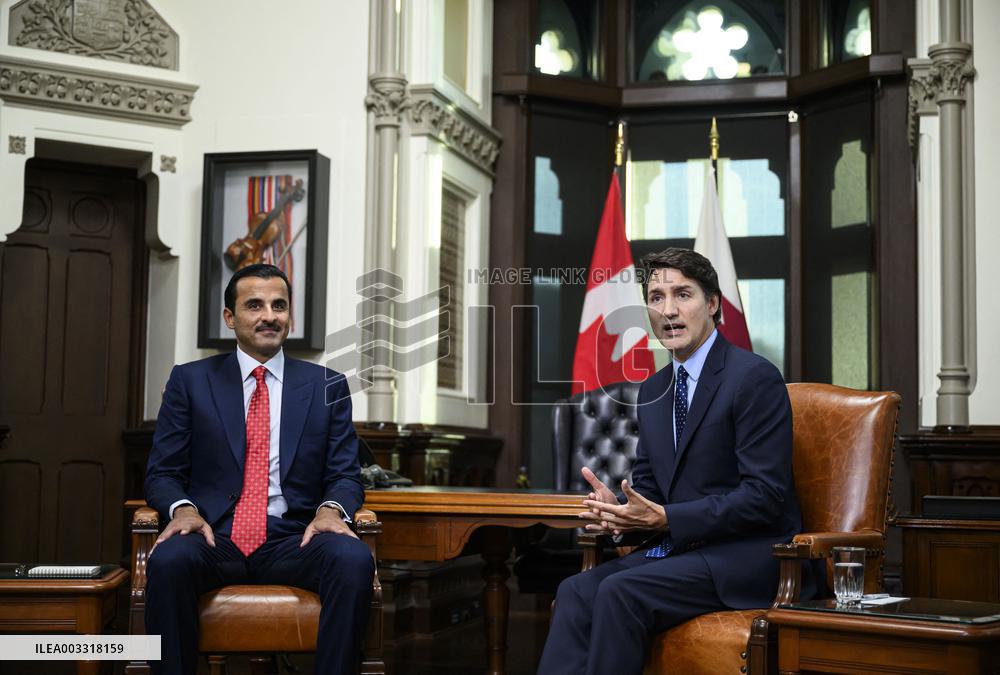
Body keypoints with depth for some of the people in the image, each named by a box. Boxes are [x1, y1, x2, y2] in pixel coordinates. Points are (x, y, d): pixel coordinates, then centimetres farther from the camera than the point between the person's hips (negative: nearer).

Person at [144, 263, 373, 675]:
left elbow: (345, 475, 10)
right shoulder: (190, 381, 11)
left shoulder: (328, 386, 13)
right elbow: (162, 473, 9)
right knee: (168, 560, -34)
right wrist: (183, 508, -14)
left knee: (354, 560, -31)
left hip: (294, 541, 1)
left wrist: (331, 509, -14)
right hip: (214, 537, 0)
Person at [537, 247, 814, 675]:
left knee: (621, 591, -27)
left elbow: (764, 495, -16)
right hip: (677, 546, 7)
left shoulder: (754, 377, -10)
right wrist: (618, 511, -6)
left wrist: (664, 519, -21)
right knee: (577, 590, -18)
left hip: (749, 555, -7)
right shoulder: (653, 391, 15)